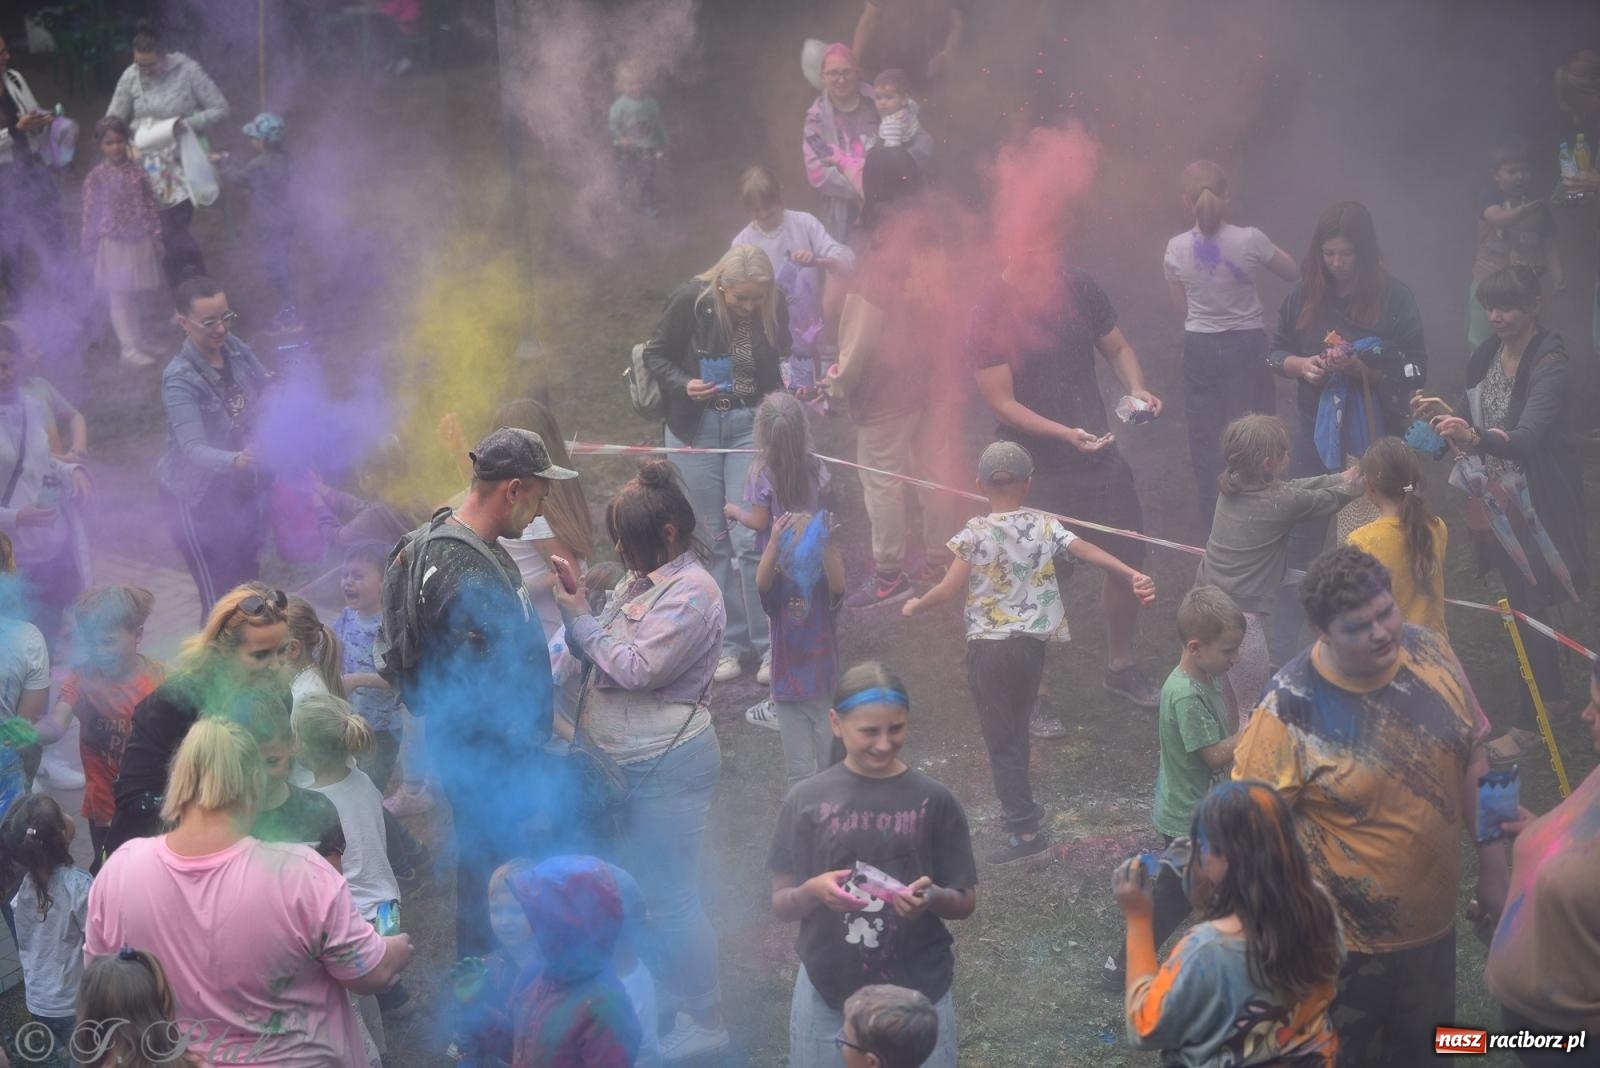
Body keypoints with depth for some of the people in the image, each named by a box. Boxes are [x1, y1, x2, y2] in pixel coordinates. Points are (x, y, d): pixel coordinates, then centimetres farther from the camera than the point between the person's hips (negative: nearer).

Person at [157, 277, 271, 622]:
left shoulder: (236, 351, -6)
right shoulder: (180, 379, -25)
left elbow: (267, 392, 13)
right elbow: (193, 448, -37)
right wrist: (235, 461, -56)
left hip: (242, 490, 7)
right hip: (198, 498, -7)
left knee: (247, 586, 18)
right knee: (220, 600, -5)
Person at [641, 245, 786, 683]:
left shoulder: (774, 307, -10)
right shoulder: (690, 301, -15)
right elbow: (655, 354, -2)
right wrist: (683, 384, -19)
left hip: (750, 425, 0)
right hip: (696, 427, 0)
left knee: (749, 538, -8)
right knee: (713, 539, 5)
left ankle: (767, 643, 3)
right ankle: (729, 643, 15)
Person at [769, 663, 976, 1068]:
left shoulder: (934, 802, -4)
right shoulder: (806, 801, -4)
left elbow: (965, 902, 1)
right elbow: (781, 905, 1)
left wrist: (932, 897, -20)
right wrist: (814, 891, -21)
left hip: (918, 993, 0)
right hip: (828, 994, 0)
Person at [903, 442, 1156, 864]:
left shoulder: (975, 534, -14)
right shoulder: (1045, 526, -2)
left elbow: (949, 589, -15)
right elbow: (1090, 552, -13)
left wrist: (915, 606, 3)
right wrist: (1135, 577, -21)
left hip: (989, 646, -5)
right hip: (1033, 641, 5)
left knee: (1000, 738, 2)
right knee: (1017, 729, 22)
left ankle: (1025, 829, -1)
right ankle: (1019, 808, 36)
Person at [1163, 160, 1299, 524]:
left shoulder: (1176, 249, -10)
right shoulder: (1249, 240, -15)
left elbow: (1183, 305, 5)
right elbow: (1293, 272, 2)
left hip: (1200, 347, 1)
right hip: (1247, 344, -1)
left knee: (1206, 440, 11)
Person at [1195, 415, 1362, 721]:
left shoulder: (1232, 486, 3)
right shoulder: (1282, 502, -15)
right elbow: (1326, 500, 4)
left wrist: (1341, 478, 24)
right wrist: (1353, 485, 24)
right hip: (1242, 613, -8)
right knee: (1255, 714, 1)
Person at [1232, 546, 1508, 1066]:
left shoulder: (1430, 652, -10)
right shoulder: (1292, 707, -26)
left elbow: (1471, 760, 3)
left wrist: (1492, 863, 7)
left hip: (1432, 917, 5)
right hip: (1344, 937, -5)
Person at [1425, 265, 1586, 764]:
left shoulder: (1550, 366, -21)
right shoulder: (1488, 354, 2)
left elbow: (1527, 437, -33)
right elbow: (1474, 414, 11)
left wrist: (1474, 437, -51)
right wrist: (1446, 415, -12)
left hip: (1536, 506, -7)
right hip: (1496, 501, 7)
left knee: (1529, 607, -2)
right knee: (1519, 598, 18)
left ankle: (1527, 724, 8)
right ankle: (1551, 690, 37)